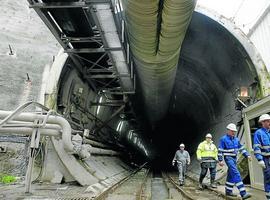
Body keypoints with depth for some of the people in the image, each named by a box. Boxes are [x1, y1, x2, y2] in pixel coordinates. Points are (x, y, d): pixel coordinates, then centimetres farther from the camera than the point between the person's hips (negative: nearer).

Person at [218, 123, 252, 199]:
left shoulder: (236, 139, 10)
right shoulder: (223, 139, -10)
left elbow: (241, 148, 15)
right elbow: (220, 150, -11)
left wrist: (247, 155, 4)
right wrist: (220, 160, -15)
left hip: (234, 158, 7)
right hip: (228, 158, -7)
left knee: (231, 175, 11)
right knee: (236, 174, -16)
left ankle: (228, 191, 21)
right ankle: (243, 193, -20)